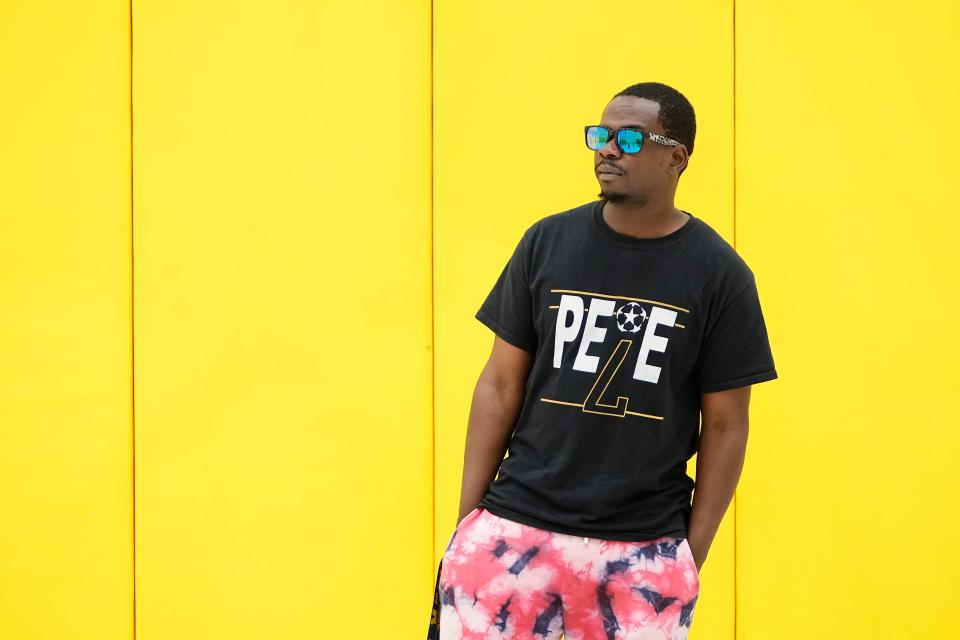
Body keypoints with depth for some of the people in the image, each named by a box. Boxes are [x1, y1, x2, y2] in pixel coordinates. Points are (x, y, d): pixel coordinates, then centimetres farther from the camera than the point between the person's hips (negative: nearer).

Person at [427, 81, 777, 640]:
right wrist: (468, 522, 3)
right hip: (516, 529, 1)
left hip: (645, 550, -1)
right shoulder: (547, 242, 3)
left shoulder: (720, 274, -1)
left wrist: (693, 556, -1)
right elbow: (501, 385, 6)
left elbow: (725, 425, 2)